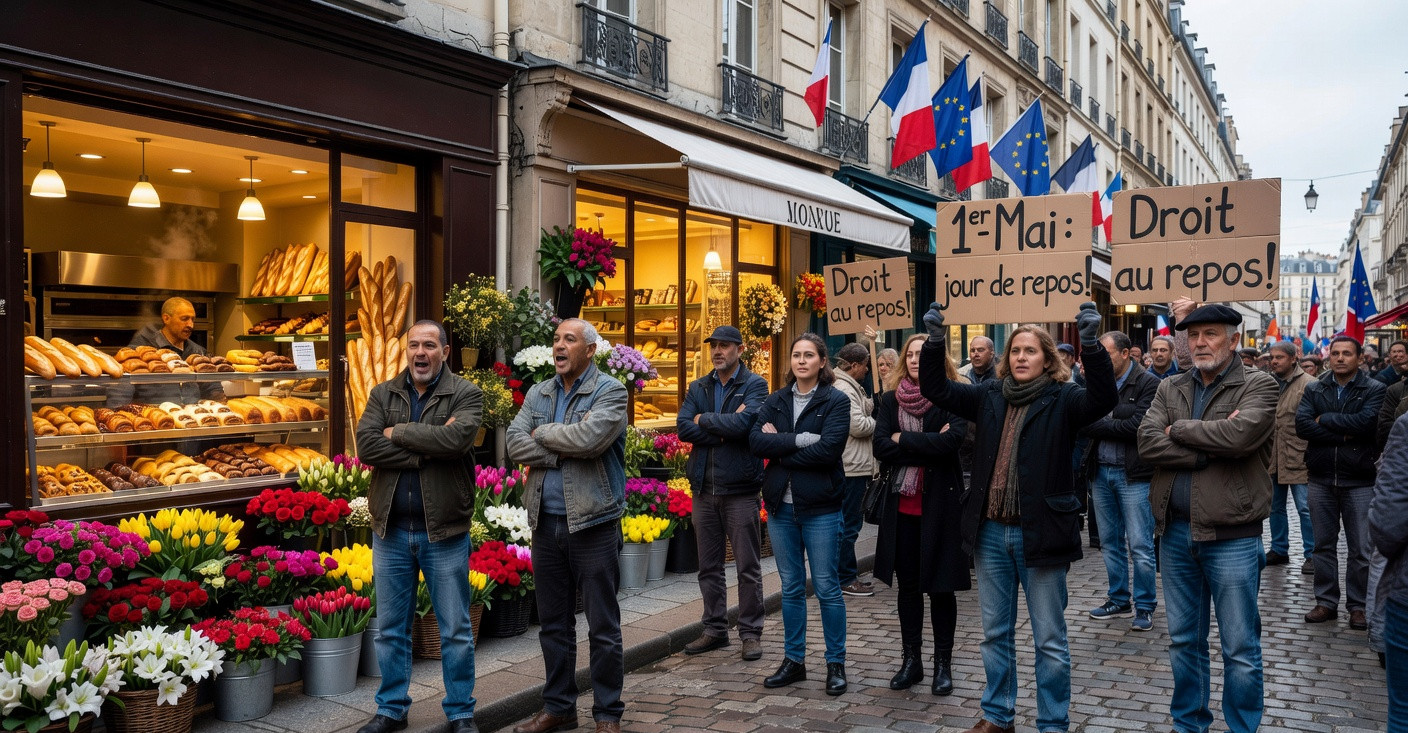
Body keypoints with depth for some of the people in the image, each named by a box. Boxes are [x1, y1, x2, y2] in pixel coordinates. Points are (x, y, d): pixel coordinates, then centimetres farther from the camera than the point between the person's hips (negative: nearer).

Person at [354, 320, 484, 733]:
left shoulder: (465, 394, -3)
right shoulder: (383, 394, 7)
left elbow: (457, 439, -22)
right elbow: (366, 445, -9)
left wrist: (398, 432, -12)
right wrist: (427, 450, -17)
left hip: (444, 531, -3)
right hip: (391, 530, 3)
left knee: (456, 630, 7)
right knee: (391, 630, 14)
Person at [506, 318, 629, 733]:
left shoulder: (609, 391, -5)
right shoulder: (538, 394, 11)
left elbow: (589, 437, -22)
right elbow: (515, 444, -2)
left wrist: (542, 434, -7)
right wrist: (565, 452, -13)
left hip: (593, 523, -5)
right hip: (545, 523, 5)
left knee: (603, 628, 3)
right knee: (554, 625, 14)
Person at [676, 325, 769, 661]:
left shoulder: (754, 384, -3)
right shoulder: (698, 388, 11)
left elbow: (744, 422, -21)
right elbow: (682, 427, -3)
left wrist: (704, 420, -8)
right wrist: (724, 429, -14)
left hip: (740, 487, -5)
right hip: (704, 488, 5)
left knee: (748, 567, 2)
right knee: (709, 567, 12)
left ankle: (750, 632, 13)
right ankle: (715, 630, 23)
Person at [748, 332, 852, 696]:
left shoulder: (836, 401, -4)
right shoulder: (776, 400, 9)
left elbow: (829, 449, -18)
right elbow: (756, 440, -6)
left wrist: (779, 447, -11)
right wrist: (801, 439, -17)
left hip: (820, 506, -4)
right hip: (781, 505, 4)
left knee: (826, 587, 2)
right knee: (791, 587, 12)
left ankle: (836, 664, 15)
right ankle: (794, 660, 23)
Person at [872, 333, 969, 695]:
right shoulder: (891, 399, 6)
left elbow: (951, 440, -20)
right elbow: (881, 447, -6)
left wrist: (903, 440, -11)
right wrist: (927, 446, -14)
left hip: (940, 503, -3)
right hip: (902, 503, 3)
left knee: (941, 585, 5)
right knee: (908, 584, 12)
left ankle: (943, 663, 17)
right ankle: (911, 660, 23)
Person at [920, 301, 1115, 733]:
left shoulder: (1062, 400, -4)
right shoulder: (988, 396, 8)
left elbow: (1103, 399, -22)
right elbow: (936, 389, 5)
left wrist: (1091, 343, -35)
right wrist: (934, 340, -10)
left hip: (1039, 532, -4)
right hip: (991, 532, 4)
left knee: (1049, 639, 6)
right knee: (995, 632, 15)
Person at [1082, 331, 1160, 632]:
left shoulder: (1148, 384, -8)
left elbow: (1136, 426, -18)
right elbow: (1084, 421, 4)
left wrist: (1096, 425, -13)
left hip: (1133, 474, -6)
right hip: (1101, 471, 6)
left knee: (1140, 545, -1)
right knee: (1110, 542, 13)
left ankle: (1144, 606, 12)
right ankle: (1119, 600, 26)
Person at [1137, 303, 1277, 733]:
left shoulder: (1258, 386, -4)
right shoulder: (1169, 390, 8)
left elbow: (1240, 433, -24)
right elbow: (1147, 443, -8)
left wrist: (1178, 429, -11)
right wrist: (1211, 450, -17)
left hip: (1232, 536, -4)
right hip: (1175, 532, 4)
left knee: (1240, 648, 5)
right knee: (1183, 640, 16)